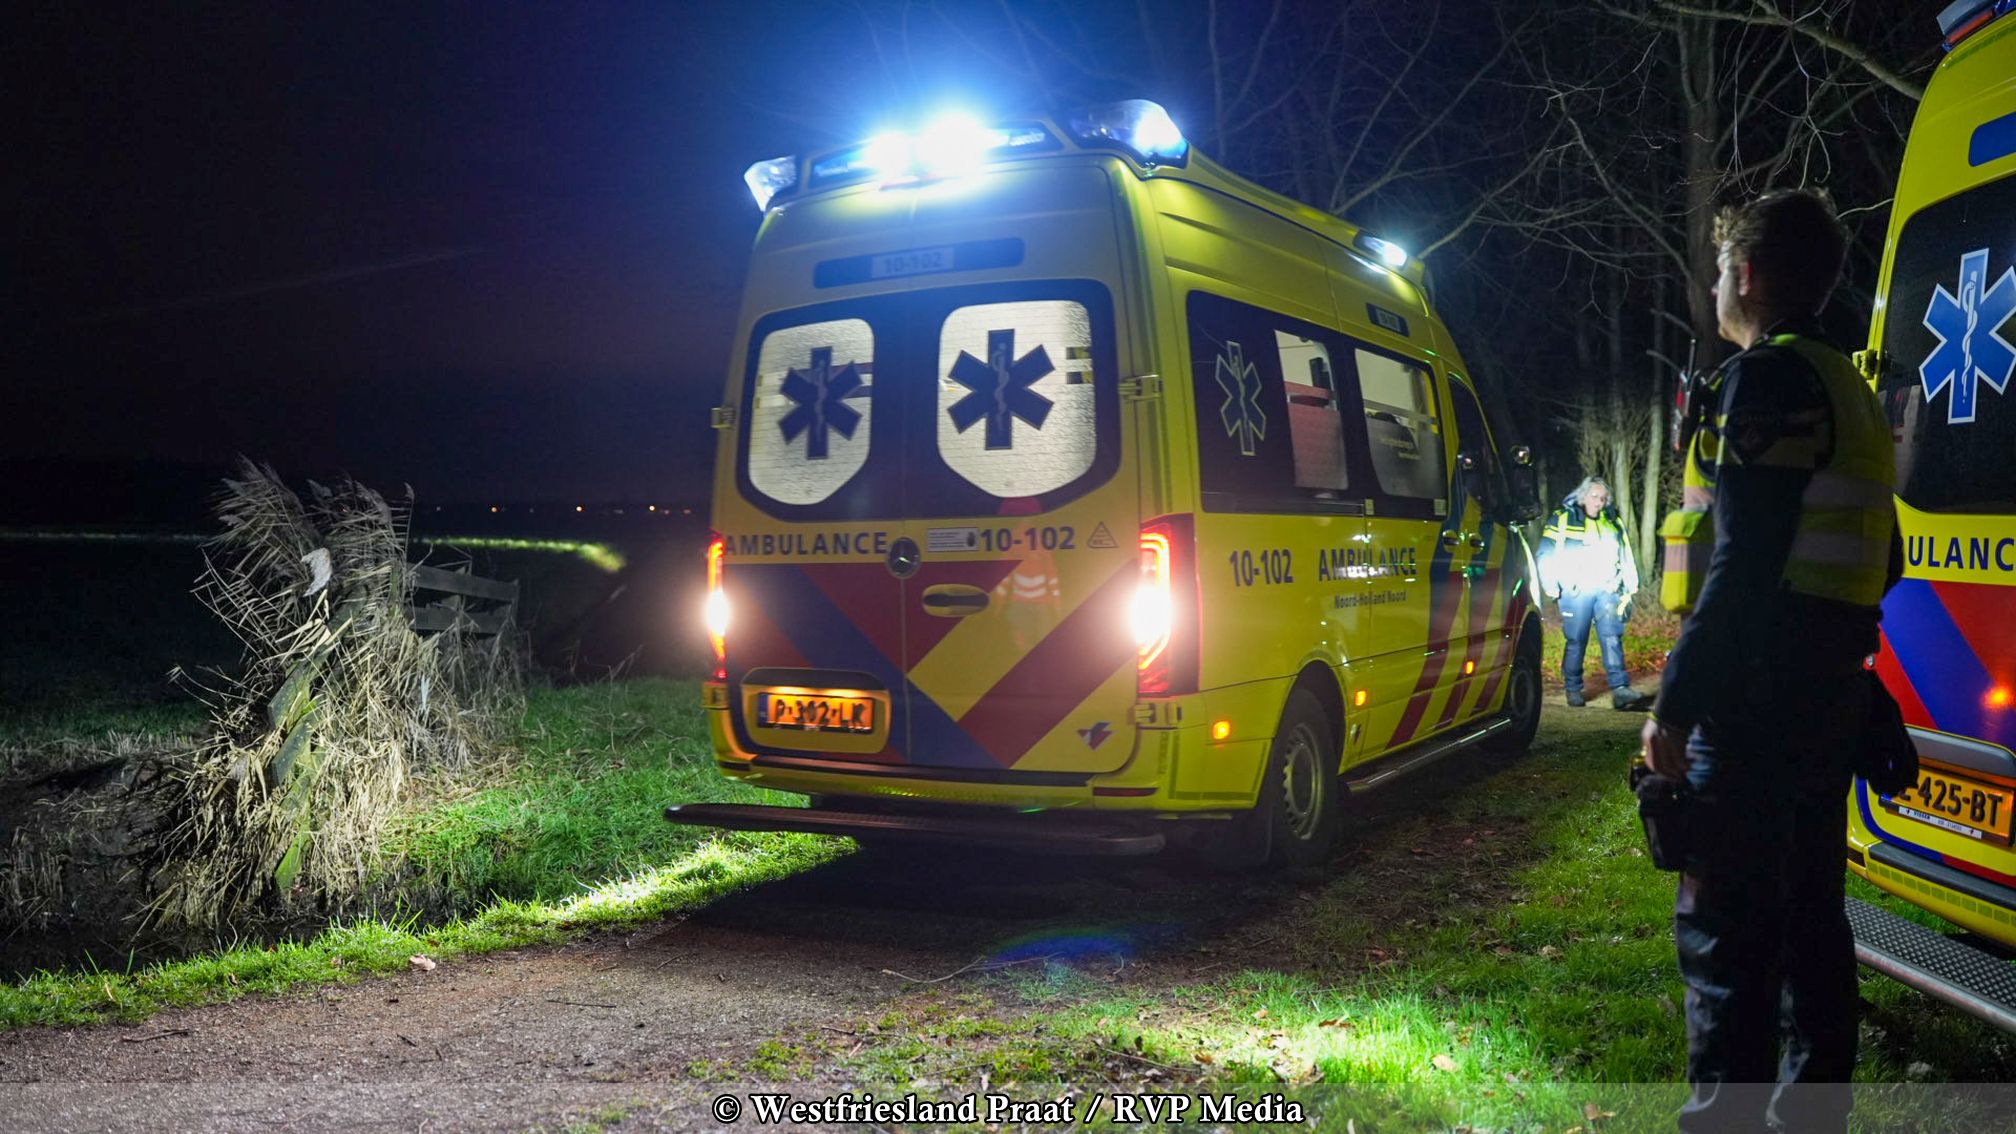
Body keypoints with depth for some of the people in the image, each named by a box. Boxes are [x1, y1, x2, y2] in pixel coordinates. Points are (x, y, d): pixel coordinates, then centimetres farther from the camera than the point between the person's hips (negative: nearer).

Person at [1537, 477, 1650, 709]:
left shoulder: (1612, 521, 17)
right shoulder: (1562, 519, 3)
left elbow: (1626, 557, 25)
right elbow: (1546, 555, 2)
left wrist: (1629, 587, 20)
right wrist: (1552, 586, -4)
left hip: (1606, 590, 3)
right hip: (1576, 591, -3)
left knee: (1612, 638, -8)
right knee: (1576, 641, -1)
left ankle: (1620, 689, -13)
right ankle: (1573, 690, 11)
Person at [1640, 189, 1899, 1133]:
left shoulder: (1766, 377, -11)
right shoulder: (1850, 390, 19)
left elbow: (1744, 564, -20)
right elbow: (1871, 559, 20)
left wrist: (1674, 705, -18)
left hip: (1757, 699, -10)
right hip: (1830, 696, 10)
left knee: (1724, 924, -7)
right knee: (1808, 911, 16)